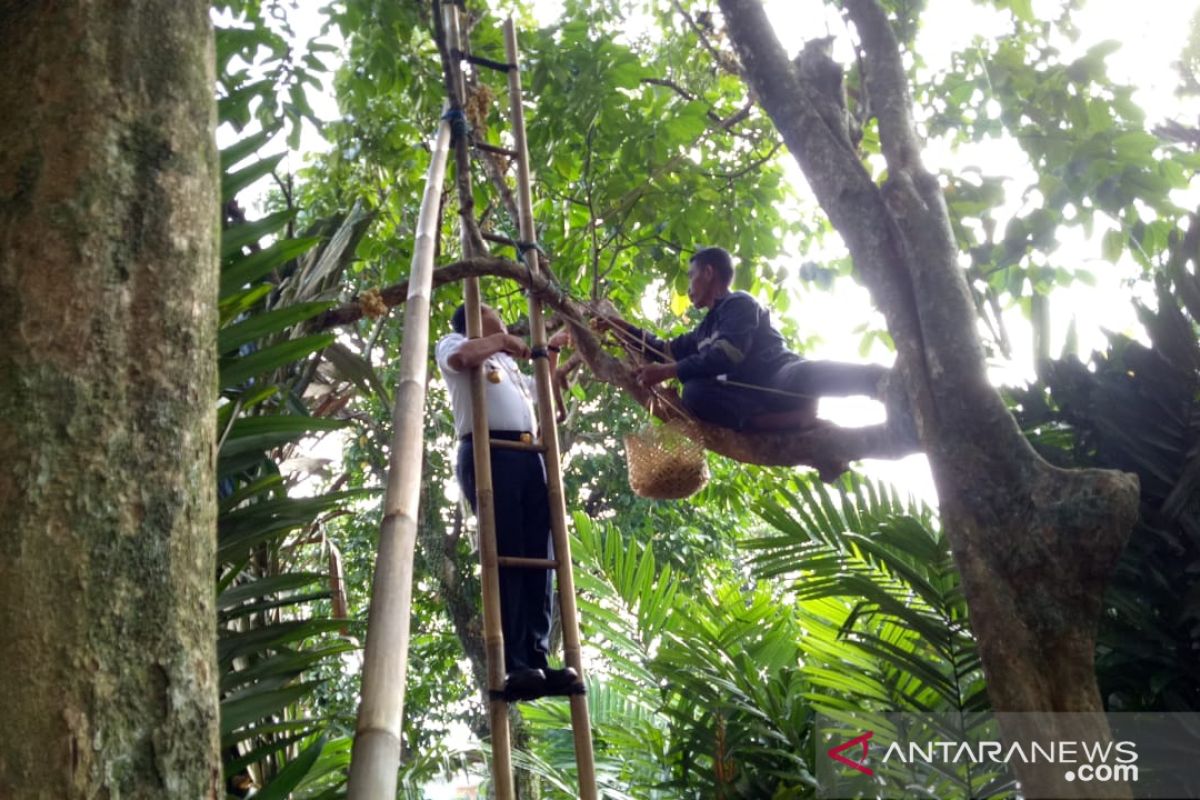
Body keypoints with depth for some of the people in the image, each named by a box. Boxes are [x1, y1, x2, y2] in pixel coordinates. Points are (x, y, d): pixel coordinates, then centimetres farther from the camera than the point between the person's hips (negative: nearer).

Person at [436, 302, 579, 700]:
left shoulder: (508, 364, 37)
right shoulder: (452, 342, 16)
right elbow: (461, 356, -10)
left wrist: (552, 350, 46)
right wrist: (502, 340, 4)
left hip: (529, 456, 8)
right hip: (488, 452, -7)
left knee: (539, 560, -5)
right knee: (505, 557, -16)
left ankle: (537, 659, -9)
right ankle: (514, 665, -21)